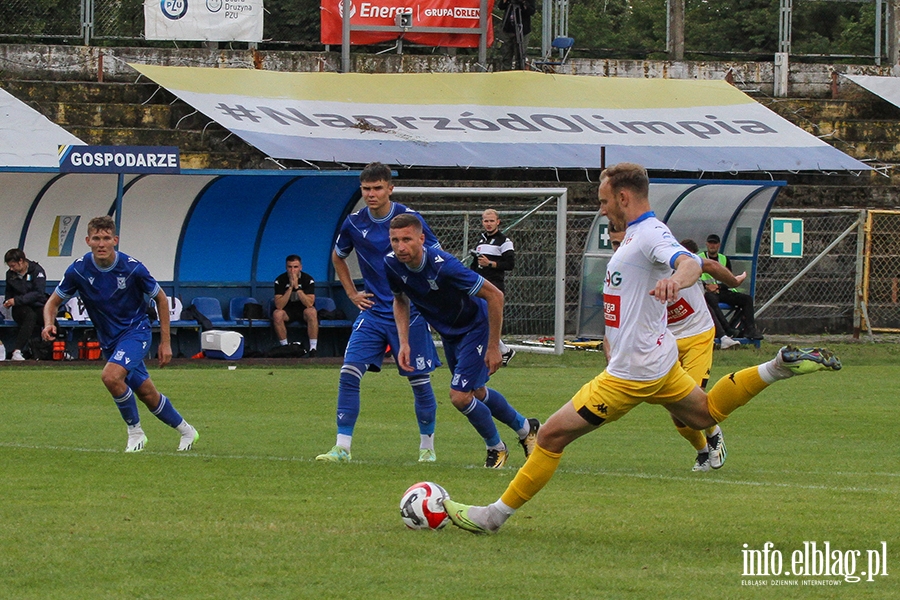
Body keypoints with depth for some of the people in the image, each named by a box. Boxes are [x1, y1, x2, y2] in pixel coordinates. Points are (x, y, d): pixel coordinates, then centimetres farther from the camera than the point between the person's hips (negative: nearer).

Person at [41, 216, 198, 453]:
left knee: (111, 376, -28)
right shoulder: (79, 270, -13)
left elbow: (161, 298, -4)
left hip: (135, 330, -4)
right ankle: (186, 431, 32)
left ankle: (135, 431, -8)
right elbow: (53, 302, -2)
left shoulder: (132, 268, -18)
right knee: (146, 393, 10)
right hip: (109, 340, 4)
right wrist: (49, 324, -26)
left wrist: (165, 342, -3)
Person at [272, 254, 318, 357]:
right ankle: (285, 347, -20)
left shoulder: (308, 279, -13)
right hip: (288, 311, 1)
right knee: (277, 314, -32)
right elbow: (279, 306, -22)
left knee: (311, 312, -35)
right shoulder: (280, 280, -12)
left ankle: (313, 348, -31)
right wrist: (290, 287, -29)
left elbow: (309, 304, -25)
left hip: (303, 310, -1)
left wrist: (297, 287, -31)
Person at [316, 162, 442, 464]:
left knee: (420, 381, 4)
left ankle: (427, 447, 21)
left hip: (409, 312, -3)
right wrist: (352, 293, 12)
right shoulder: (355, 223, 0)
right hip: (373, 311, 3)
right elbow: (338, 257, 20)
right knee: (349, 373, -11)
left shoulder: (408, 218, -10)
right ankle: (342, 447, -8)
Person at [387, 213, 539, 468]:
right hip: (448, 332, 7)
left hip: (476, 328, -7)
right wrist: (404, 342, -7)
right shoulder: (392, 264, -17)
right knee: (476, 393, 21)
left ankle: (496, 448, 13)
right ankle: (526, 428, 46)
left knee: (460, 397, -14)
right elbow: (400, 300, 5)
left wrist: (493, 347, -25)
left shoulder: (443, 265, -36)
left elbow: (494, 296, -28)